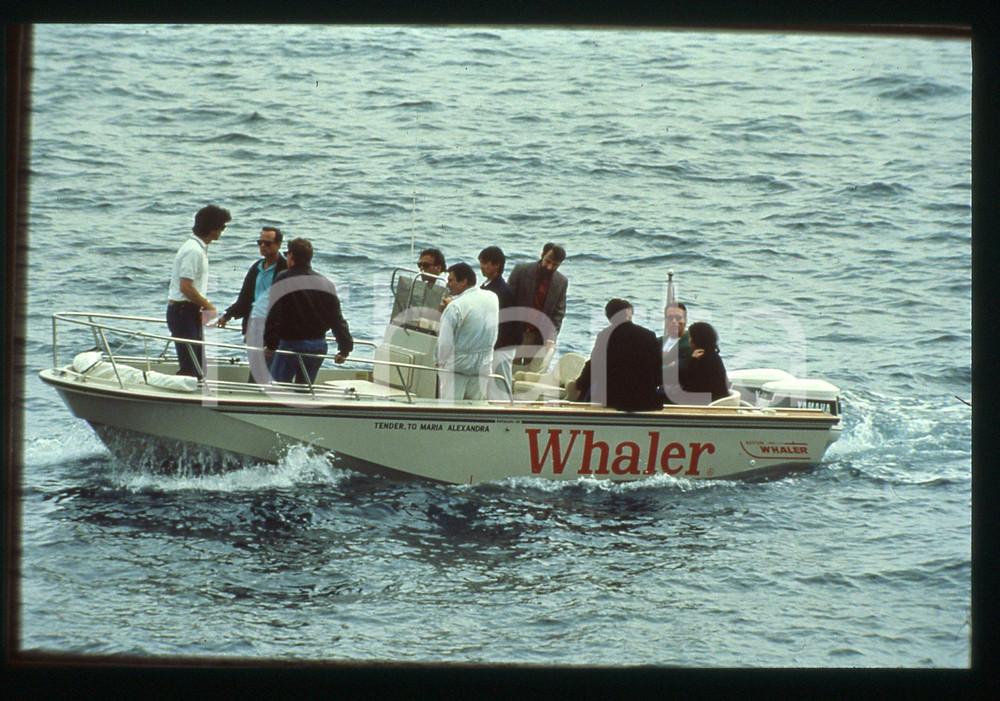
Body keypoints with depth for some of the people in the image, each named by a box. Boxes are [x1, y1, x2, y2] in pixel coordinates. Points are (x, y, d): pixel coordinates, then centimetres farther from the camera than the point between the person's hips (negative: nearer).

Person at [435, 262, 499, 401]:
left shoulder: (455, 307, -19)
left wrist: (439, 360, 2)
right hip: (484, 365, 6)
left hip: (457, 366, -6)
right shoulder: (492, 299, 1)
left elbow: (445, 341, -17)